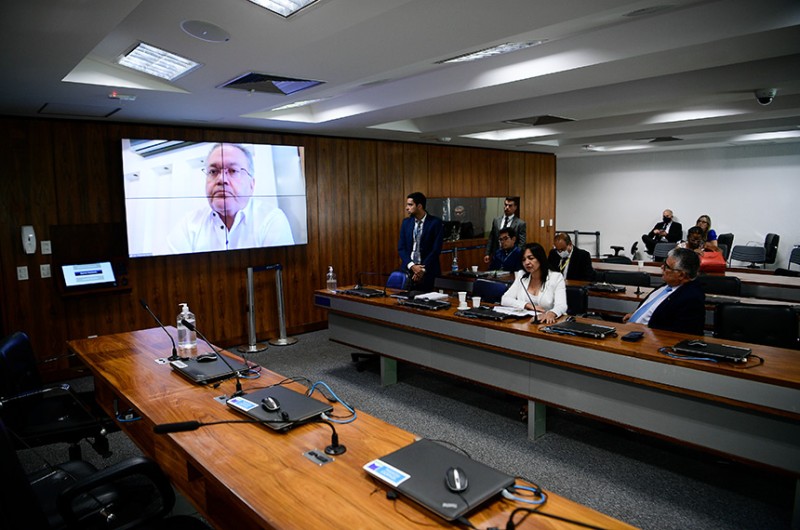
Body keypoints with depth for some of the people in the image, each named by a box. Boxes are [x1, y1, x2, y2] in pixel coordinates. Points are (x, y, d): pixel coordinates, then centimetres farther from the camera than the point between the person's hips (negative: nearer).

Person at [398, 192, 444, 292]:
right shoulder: (406, 222, 8)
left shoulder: (435, 222, -5)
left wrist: (423, 269, -15)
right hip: (408, 270, 4)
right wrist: (412, 266, -11)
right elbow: (401, 248, 3)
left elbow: (436, 249, -10)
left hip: (428, 272, -3)